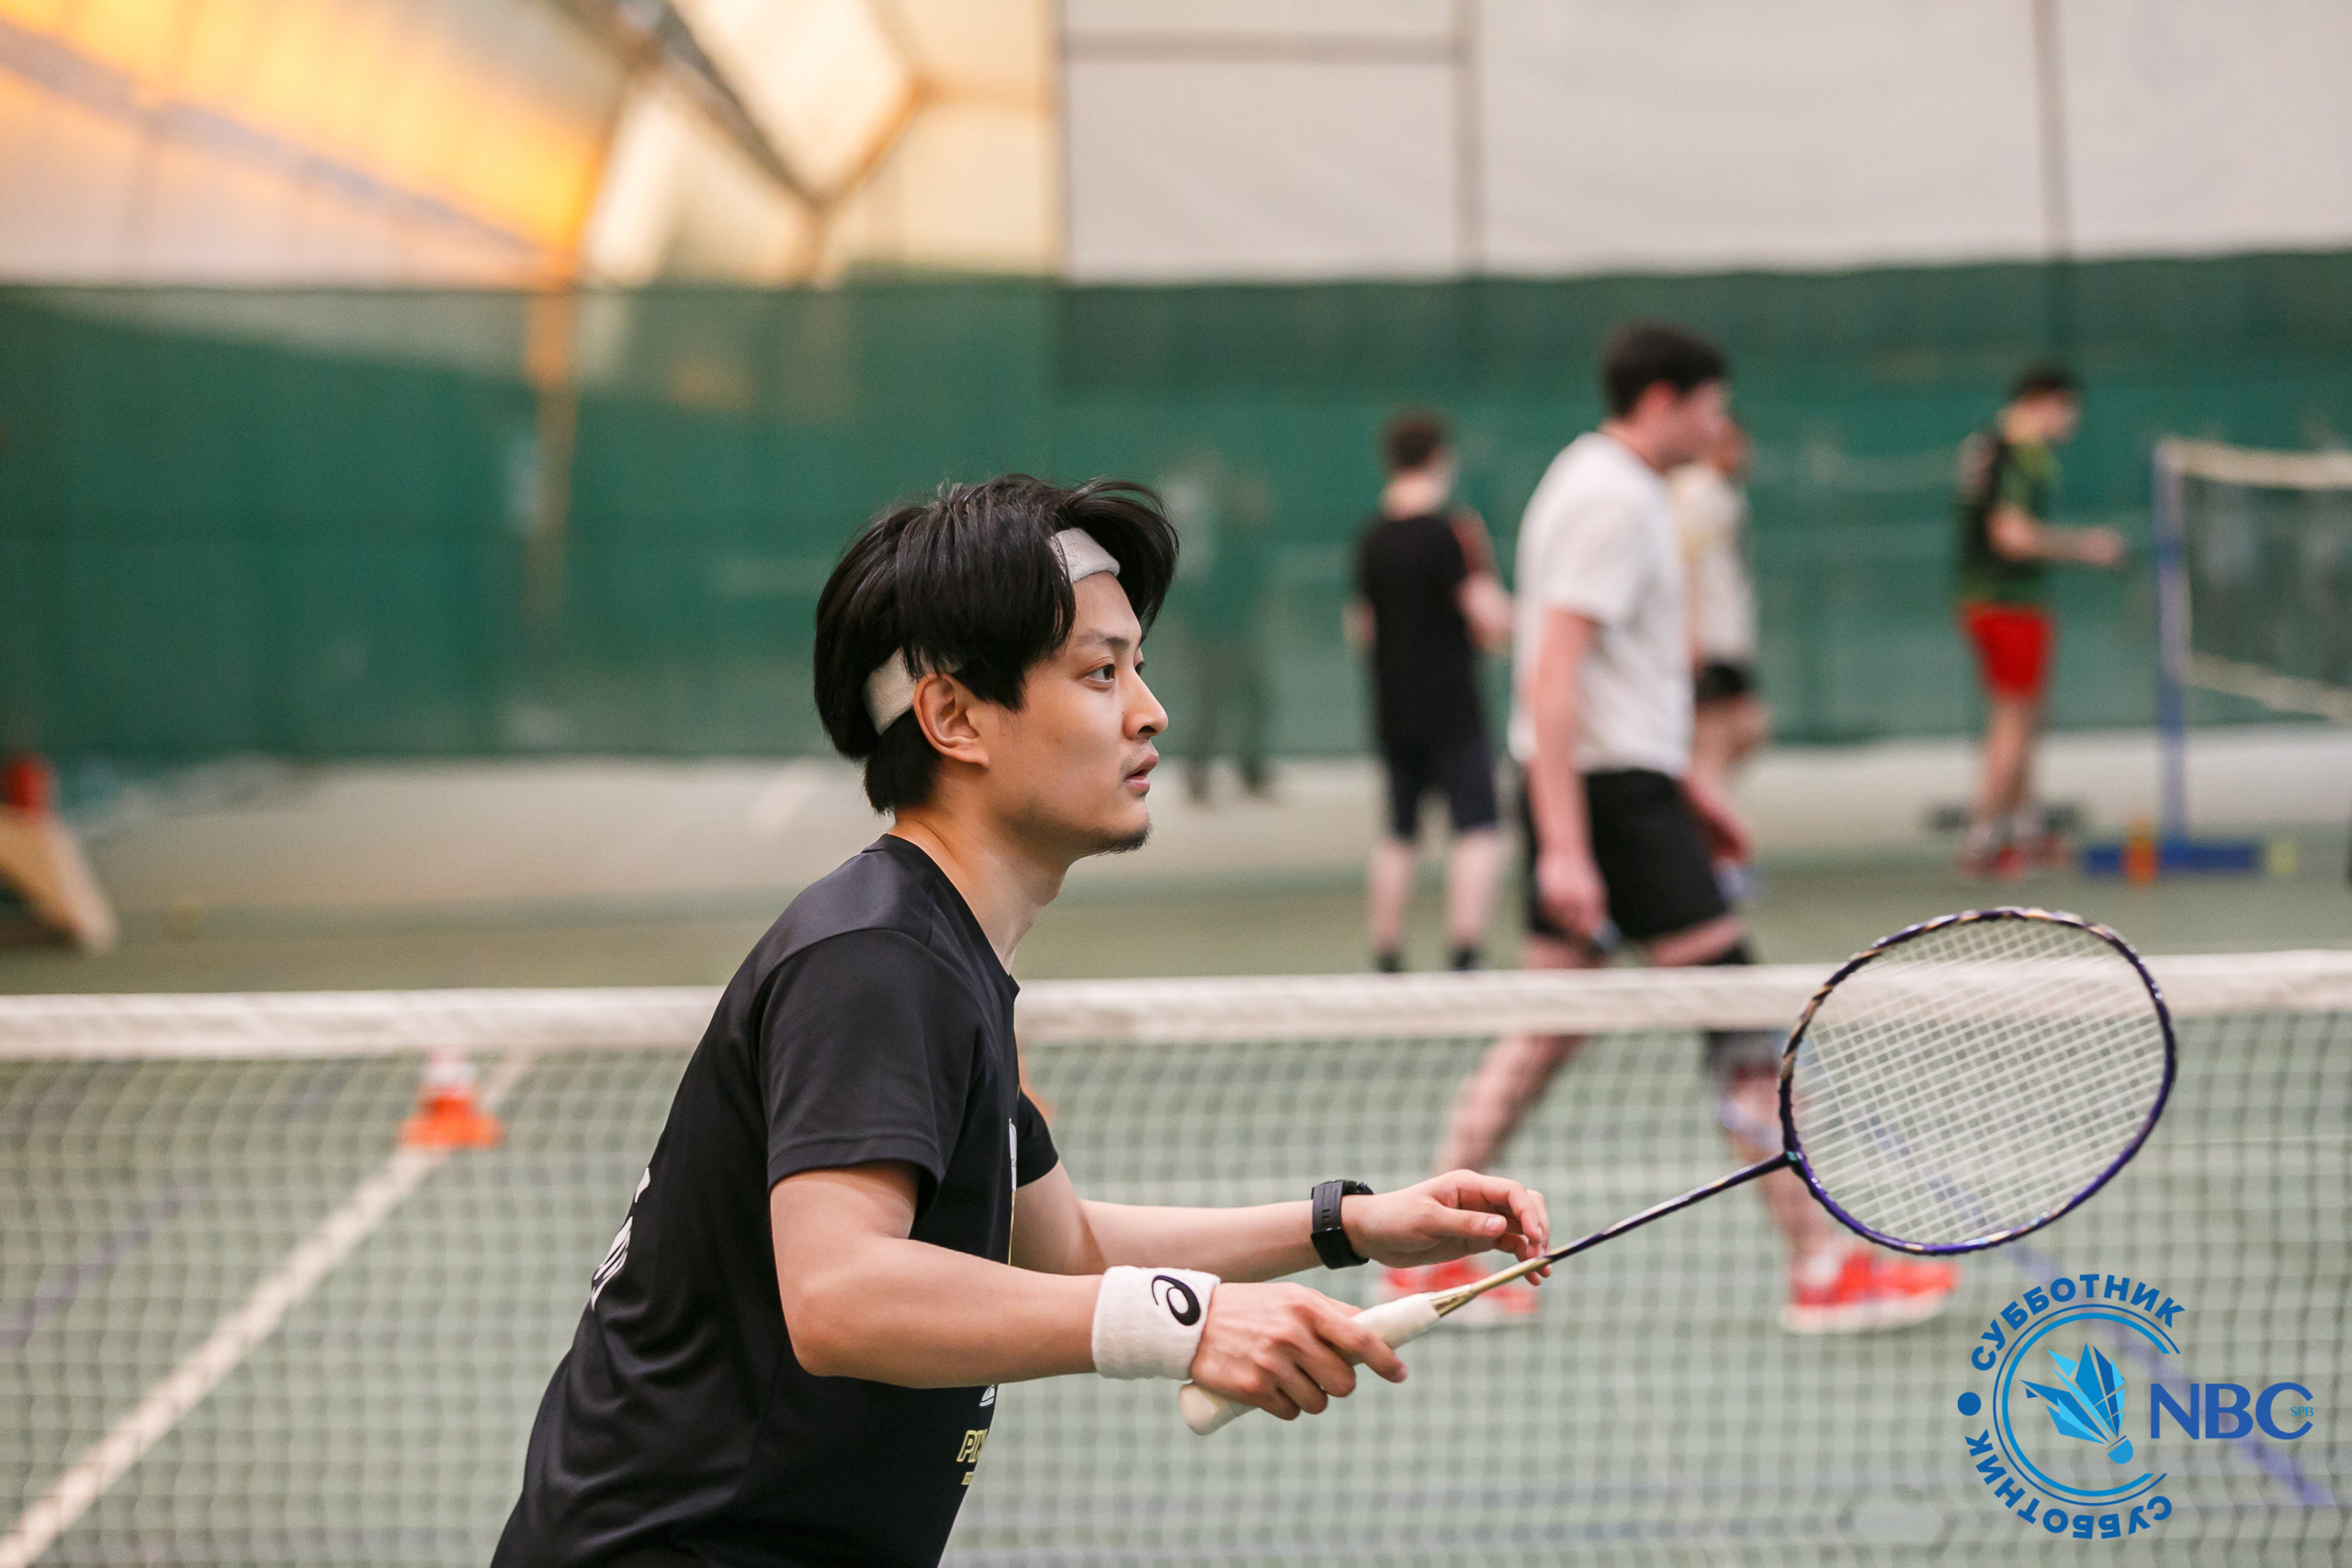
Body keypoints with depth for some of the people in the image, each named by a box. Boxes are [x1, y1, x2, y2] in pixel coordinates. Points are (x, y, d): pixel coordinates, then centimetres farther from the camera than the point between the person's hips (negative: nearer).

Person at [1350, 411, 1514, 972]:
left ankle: (1386, 957, 15)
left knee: (1398, 836, 13)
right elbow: (1492, 620, -17)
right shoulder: (1450, 531, -12)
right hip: (1450, 710, -7)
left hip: (1392, 710, 7)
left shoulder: (1371, 538, 8)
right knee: (1479, 831, -7)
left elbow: (1360, 626, 17)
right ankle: (1465, 953, -18)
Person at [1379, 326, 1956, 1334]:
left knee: (1549, 1026, 11)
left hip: (1600, 783, 10)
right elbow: (1553, 676, -22)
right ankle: (1825, 1270, -5)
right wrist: (1565, 847, -27)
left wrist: (1686, 788, 27)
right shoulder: (1613, 500, -15)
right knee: (1740, 1016, -7)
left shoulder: (1602, 484, 18)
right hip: (1609, 792, -10)